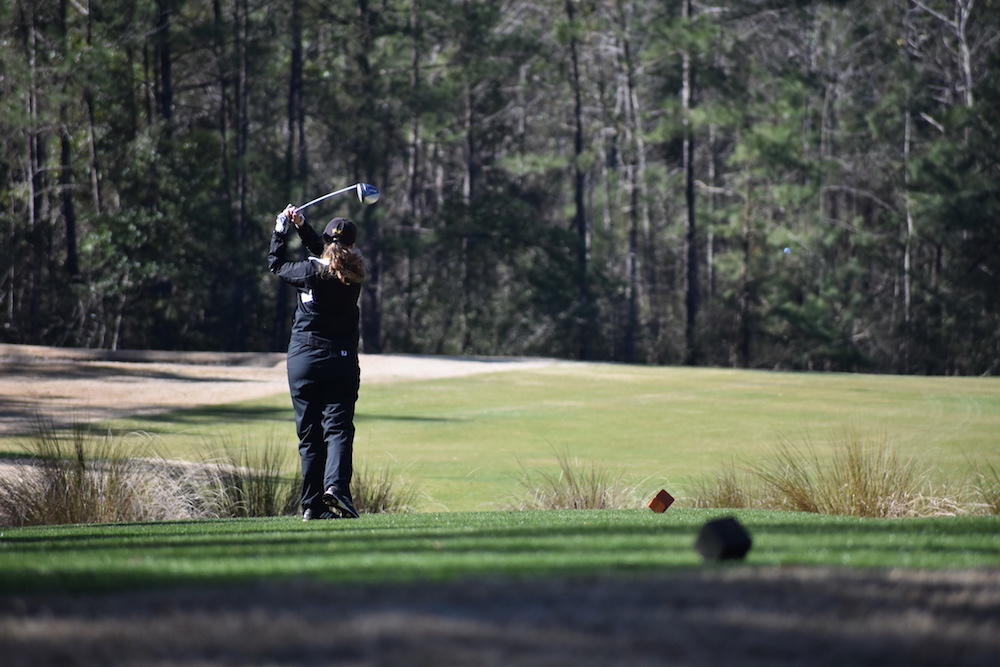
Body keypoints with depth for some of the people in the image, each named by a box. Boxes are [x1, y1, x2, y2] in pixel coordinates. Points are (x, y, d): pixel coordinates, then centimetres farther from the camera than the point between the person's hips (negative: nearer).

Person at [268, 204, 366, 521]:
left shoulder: (309, 272, -9)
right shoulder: (353, 275, -1)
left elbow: (276, 264, 9)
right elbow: (327, 256, 18)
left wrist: (281, 229, 19)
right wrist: (302, 227, 12)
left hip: (303, 361, -1)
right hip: (342, 361, 1)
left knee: (309, 433, 6)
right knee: (338, 426, -5)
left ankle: (313, 504, 7)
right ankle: (336, 485, -29)